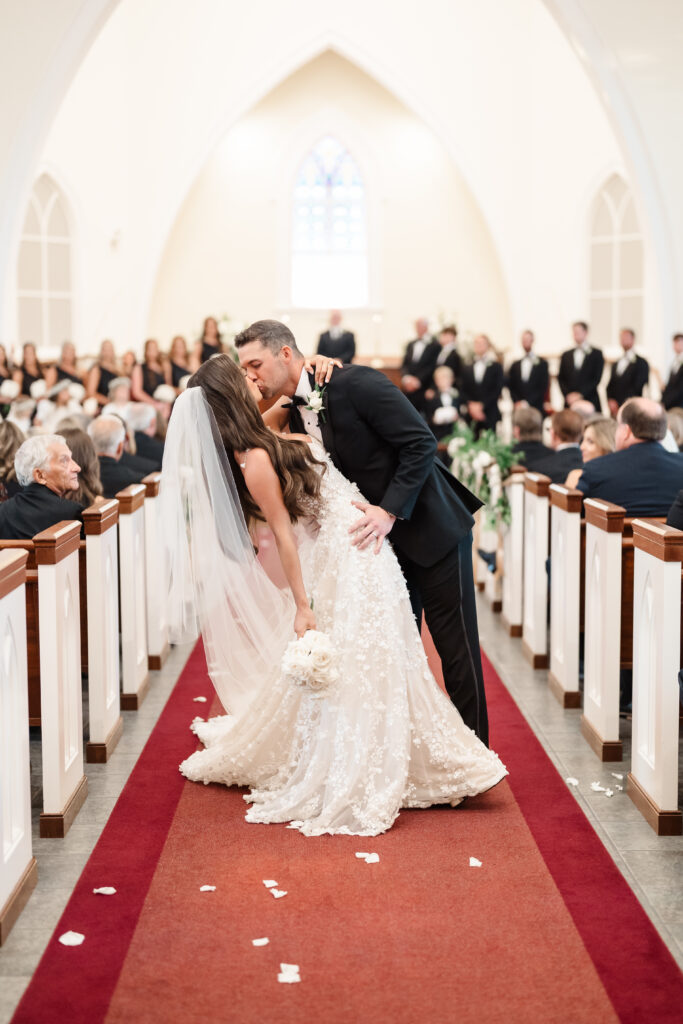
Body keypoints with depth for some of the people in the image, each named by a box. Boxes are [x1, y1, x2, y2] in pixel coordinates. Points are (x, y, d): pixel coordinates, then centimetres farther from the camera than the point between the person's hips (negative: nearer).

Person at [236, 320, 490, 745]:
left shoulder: (355, 383, -20)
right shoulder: (294, 414, 4)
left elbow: (421, 442, -22)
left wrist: (390, 511, -26)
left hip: (433, 527, -8)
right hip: (382, 539, 8)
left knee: (456, 648, 0)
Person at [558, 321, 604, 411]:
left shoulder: (597, 354, 5)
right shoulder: (566, 355, 14)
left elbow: (596, 378, -3)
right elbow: (561, 378, 11)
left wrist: (580, 394, -11)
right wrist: (568, 394, -5)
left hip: (590, 402, -2)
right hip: (570, 402, 2)